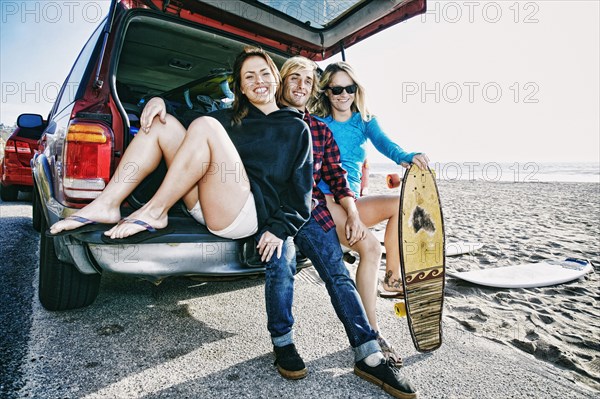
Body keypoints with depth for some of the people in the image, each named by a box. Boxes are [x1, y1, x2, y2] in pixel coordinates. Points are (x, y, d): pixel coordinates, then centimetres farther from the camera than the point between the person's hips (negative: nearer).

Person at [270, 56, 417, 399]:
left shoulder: (320, 130, 20)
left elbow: (336, 175, 14)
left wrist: (353, 213, 1)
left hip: (311, 210, 3)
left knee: (339, 273, -11)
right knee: (283, 261, -29)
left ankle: (370, 357, -6)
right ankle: (282, 342, -5)